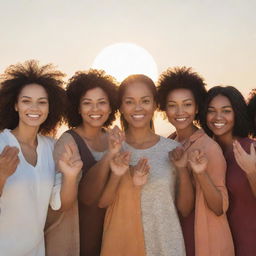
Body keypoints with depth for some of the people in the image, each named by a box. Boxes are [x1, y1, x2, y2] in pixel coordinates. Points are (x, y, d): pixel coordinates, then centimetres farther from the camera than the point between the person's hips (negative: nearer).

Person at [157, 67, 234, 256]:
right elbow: (183, 208, -4)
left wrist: (201, 173, -33)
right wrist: (181, 169, -21)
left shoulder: (209, 148, -18)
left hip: (205, 239, -4)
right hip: (175, 234, 5)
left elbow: (220, 208, -18)